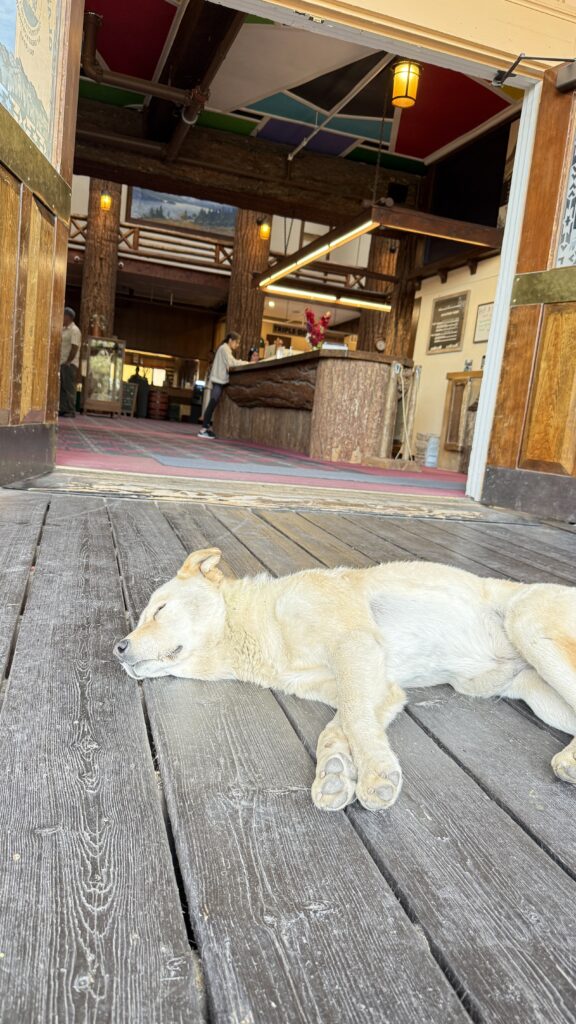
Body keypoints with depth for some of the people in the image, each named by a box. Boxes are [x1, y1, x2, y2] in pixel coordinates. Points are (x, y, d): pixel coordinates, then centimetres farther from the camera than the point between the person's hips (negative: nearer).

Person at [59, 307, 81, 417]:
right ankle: (63, 409, 12)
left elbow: (74, 348, -15)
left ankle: (70, 411, -5)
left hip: (69, 364, -9)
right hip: (62, 363, 9)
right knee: (62, 387, 8)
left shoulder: (74, 330, -8)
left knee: (69, 387, -8)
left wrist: (68, 362, -15)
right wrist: (60, 361, 10)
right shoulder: (63, 329, 18)